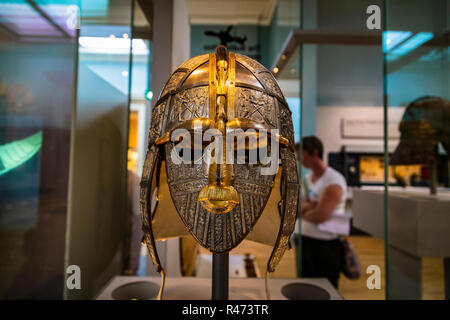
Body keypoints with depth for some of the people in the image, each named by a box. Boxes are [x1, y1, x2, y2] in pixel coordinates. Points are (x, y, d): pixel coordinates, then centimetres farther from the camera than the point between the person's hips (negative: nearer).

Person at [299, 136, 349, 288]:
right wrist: (308, 206, -14)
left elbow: (320, 216, -23)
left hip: (326, 243, -7)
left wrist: (302, 213, -5)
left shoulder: (334, 181, -15)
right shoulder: (307, 178, 10)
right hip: (306, 239, 7)